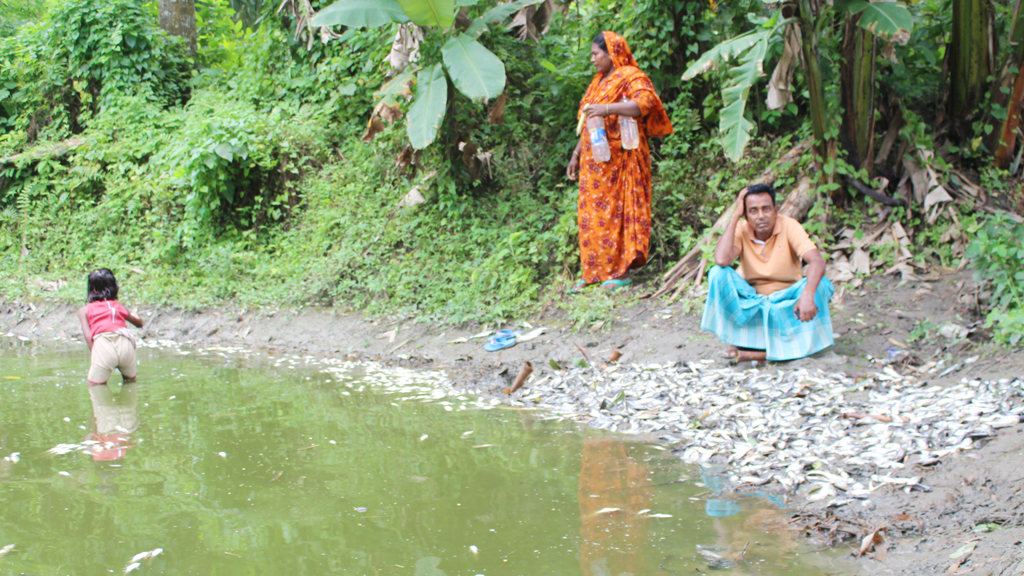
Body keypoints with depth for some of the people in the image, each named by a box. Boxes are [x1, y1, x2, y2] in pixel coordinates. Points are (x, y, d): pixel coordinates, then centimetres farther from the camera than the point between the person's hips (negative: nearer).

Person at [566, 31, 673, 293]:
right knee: (591, 214, 5)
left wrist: (607, 109, -31)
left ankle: (620, 270, -2)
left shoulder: (630, 77, -5)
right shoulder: (599, 81, 21)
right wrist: (576, 155, 21)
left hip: (619, 157, -8)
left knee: (615, 211, -7)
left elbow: (646, 102, -24)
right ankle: (594, 271, 9)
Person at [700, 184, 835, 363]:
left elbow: (817, 261, -28)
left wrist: (807, 295, -48)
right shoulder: (741, 231, -10)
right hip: (751, 300, 1)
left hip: (787, 299, 0)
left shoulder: (788, 226, -14)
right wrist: (735, 216, -24)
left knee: (821, 284, -30)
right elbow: (721, 260, -31)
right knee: (718, 273, -23)